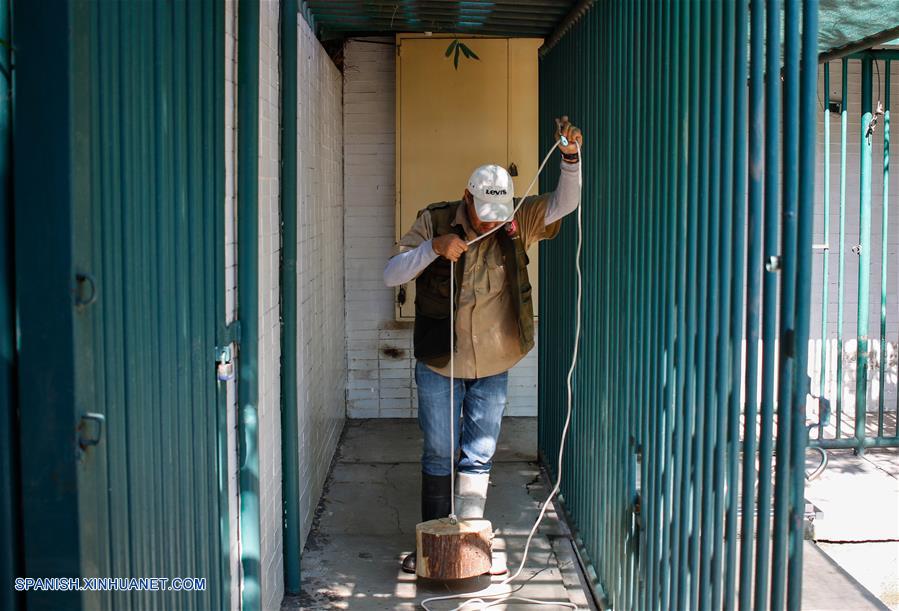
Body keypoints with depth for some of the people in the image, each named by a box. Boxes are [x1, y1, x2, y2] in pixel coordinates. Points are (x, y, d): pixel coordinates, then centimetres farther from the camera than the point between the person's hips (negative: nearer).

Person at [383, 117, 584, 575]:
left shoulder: (516, 224, -4)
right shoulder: (434, 222, -9)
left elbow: (563, 205, -10)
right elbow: (392, 274, -11)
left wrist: (571, 158, -28)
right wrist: (432, 248, -28)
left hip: (492, 366, 2)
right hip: (439, 365, -1)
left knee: (479, 457, 7)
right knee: (439, 455, 8)